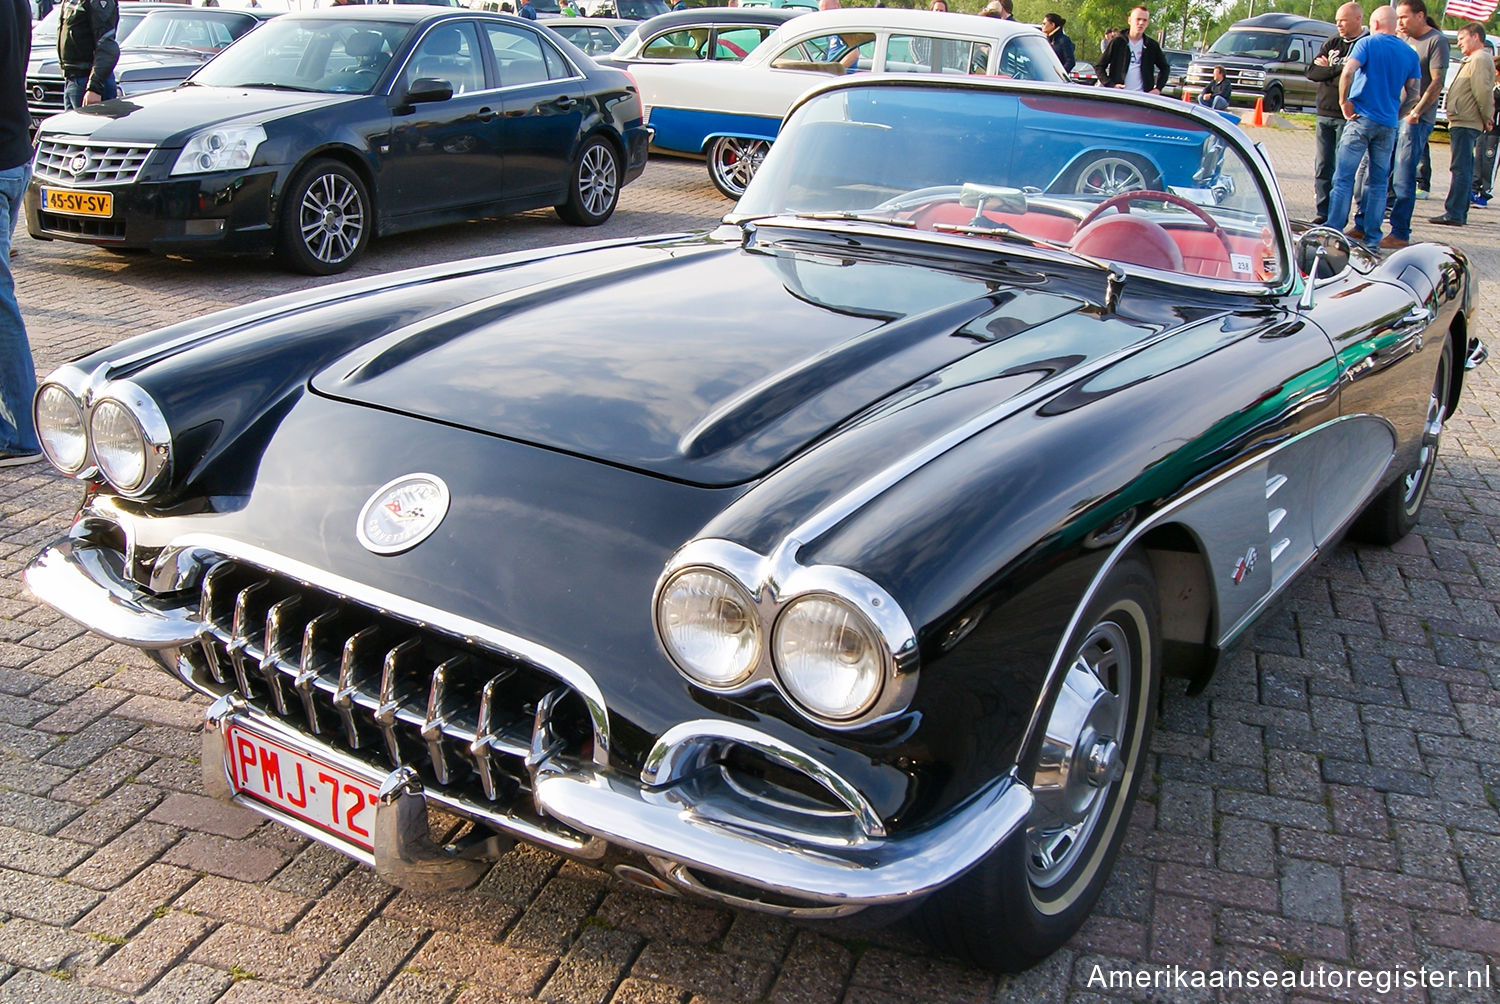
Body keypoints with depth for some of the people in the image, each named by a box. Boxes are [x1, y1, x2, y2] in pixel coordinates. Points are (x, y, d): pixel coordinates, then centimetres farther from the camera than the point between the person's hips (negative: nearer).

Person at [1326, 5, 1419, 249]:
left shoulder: (1367, 43, -2)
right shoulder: (1410, 53, 11)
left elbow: (1348, 72, -18)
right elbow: (1412, 92, 8)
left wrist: (1344, 101, -8)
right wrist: (1397, 113, 17)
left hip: (1361, 119, -4)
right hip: (1389, 124, 4)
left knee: (1343, 178, -2)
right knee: (1378, 182, 9)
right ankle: (1371, 236, 8)